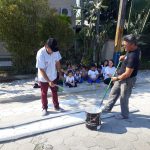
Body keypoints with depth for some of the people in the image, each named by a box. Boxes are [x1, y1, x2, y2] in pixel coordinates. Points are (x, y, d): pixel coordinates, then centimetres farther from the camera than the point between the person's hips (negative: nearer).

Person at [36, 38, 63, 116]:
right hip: (43, 78, -4)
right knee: (44, 94, 12)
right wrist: (49, 81, -29)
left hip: (53, 76, 5)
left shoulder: (55, 51, -14)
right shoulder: (41, 53, -28)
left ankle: (56, 106, 36)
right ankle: (44, 108, 31)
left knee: (55, 92, 18)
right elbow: (41, 69, -26)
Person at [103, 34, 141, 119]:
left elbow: (127, 74, -28)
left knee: (124, 98, 8)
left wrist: (117, 78, -14)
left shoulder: (133, 56, -31)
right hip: (121, 77, 10)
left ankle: (124, 115, 30)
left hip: (127, 80, -10)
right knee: (113, 93, 19)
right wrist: (124, 57, 3)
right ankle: (108, 108, 37)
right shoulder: (134, 49, -3)